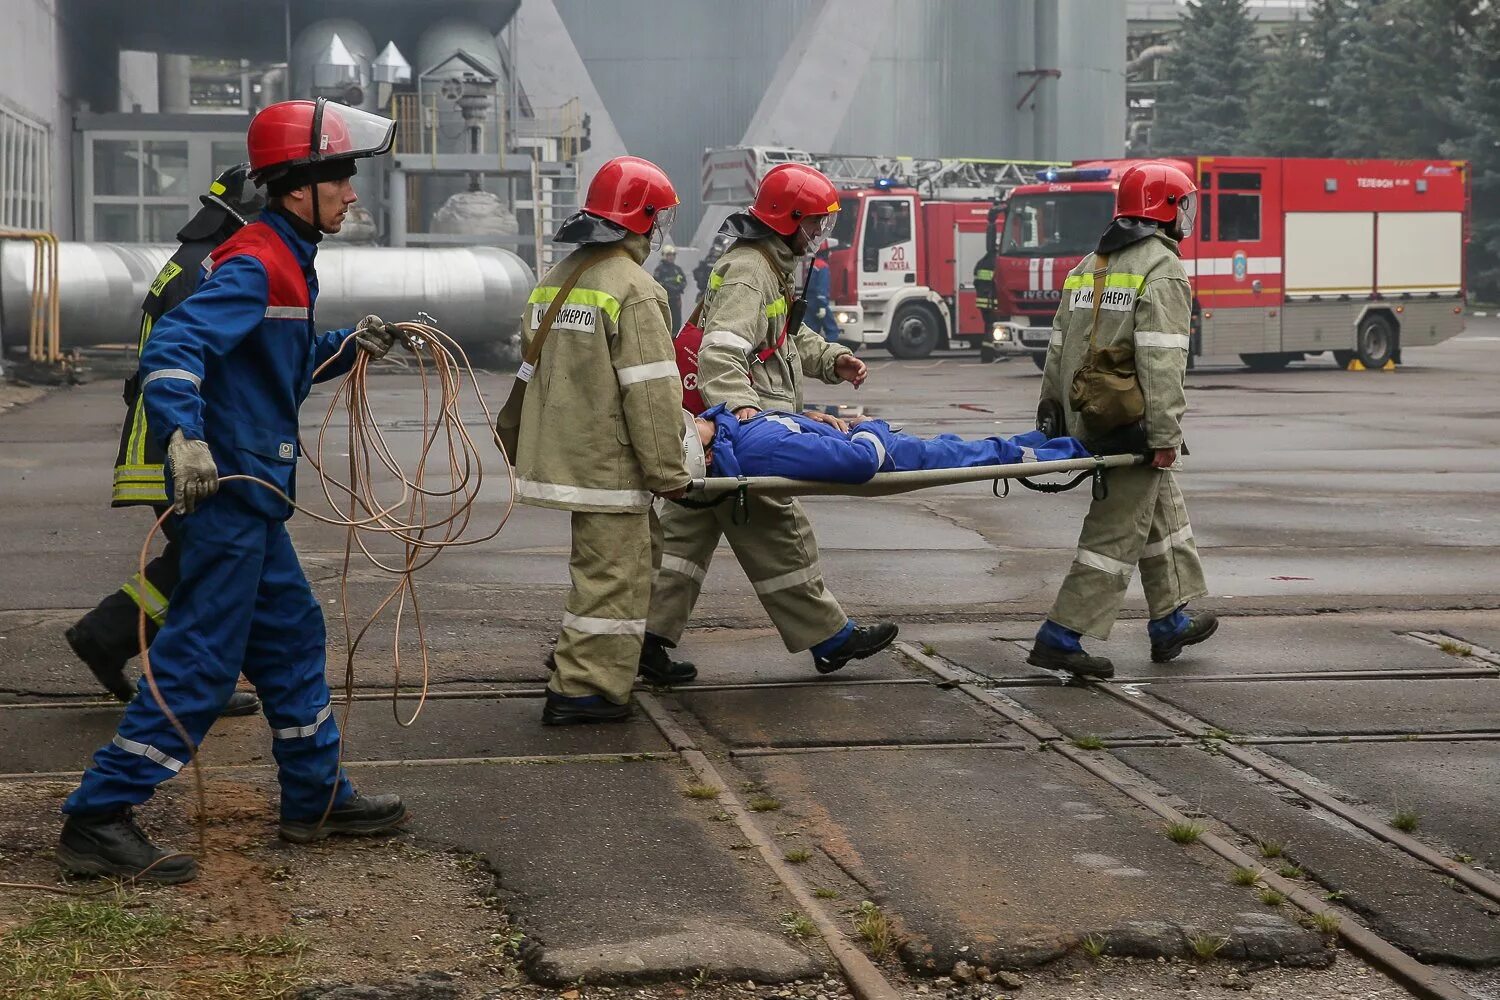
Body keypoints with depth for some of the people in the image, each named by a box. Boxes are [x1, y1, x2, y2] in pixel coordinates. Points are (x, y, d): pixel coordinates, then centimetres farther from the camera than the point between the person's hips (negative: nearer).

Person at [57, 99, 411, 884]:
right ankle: (98, 820, -6)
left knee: (291, 638, 18)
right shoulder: (255, 266, -16)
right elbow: (171, 347, -28)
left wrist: (350, 346, 15)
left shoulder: (285, 261, 16)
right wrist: (184, 435, -41)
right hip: (226, 488, -11)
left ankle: (316, 797, 30)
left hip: (252, 495, 11)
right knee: (200, 658, -8)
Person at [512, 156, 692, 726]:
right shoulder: (632, 289, -16)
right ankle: (582, 688, -2)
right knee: (613, 571, -3)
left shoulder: (555, 280, 13)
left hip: (563, 449, 9)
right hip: (608, 461, -9)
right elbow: (651, 392, -19)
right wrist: (668, 471, -14)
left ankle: (583, 654, 30)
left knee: (636, 548, 23)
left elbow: (541, 370, 21)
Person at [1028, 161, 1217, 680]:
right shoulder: (1162, 269, -12)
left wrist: (1051, 412, 22)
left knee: (1162, 511, 22)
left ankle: (1171, 621, 30)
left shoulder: (1089, 266, 15)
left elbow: (1059, 347, 17)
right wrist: (1166, 433, -21)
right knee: (1119, 529, -5)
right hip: (1129, 424, -9)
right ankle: (1060, 637, -7)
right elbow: (1160, 359, -20)